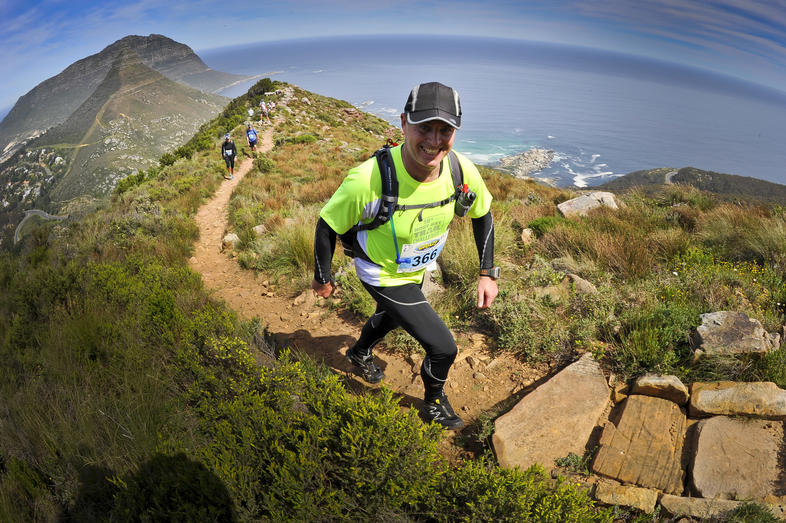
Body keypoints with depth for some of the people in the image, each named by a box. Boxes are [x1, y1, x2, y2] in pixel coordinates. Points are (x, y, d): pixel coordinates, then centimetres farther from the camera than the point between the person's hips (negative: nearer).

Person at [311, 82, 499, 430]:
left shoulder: (462, 171, -23)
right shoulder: (368, 179, -38)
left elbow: (482, 215, -3)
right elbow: (327, 226, -22)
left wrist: (487, 274, -2)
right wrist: (322, 279, -8)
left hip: (416, 269, 6)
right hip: (383, 277, -6)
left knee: (391, 315, 34)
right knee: (444, 347, -3)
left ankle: (359, 354, 68)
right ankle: (434, 403, 32)